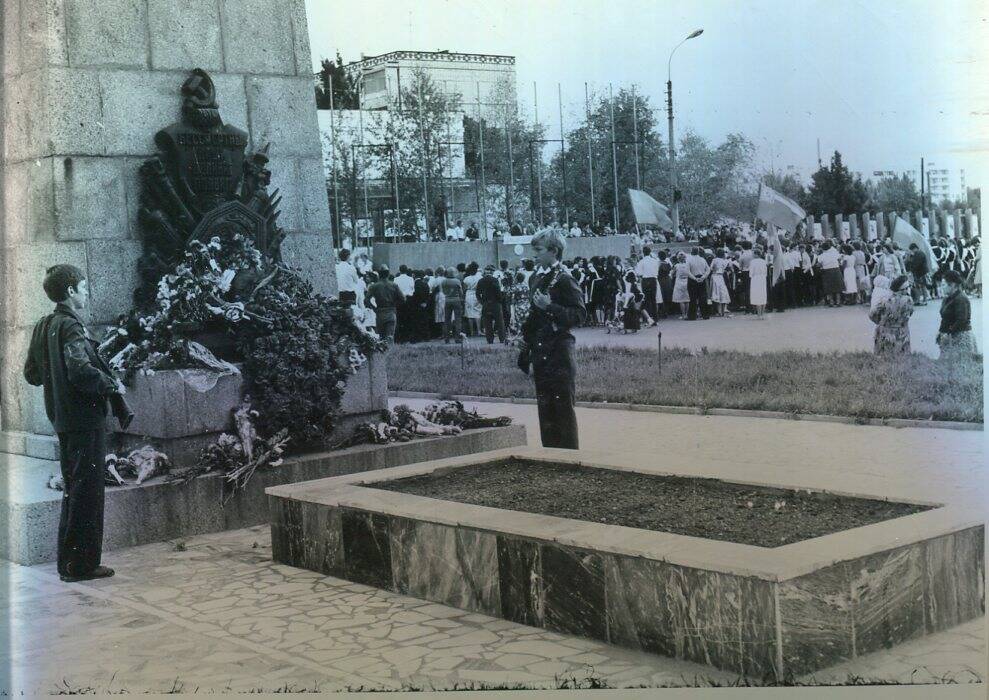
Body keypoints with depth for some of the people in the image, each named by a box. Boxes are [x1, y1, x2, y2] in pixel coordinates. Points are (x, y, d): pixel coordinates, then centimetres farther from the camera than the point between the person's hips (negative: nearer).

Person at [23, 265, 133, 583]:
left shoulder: (43, 326, 11)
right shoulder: (71, 327, -16)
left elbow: (31, 373, 17)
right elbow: (81, 371, -28)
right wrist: (112, 386, -14)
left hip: (62, 419, 9)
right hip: (85, 418, -9)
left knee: (73, 490, 16)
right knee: (87, 490, -3)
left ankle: (68, 562, 22)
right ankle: (81, 564, 1)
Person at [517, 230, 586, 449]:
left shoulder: (563, 280, -10)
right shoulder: (536, 279, 15)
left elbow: (579, 315, -14)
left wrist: (549, 306, -22)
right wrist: (526, 350, 18)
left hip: (559, 354, -8)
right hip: (541, 355, 8)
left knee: (563, 407, -4)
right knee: (545, 407, 11)